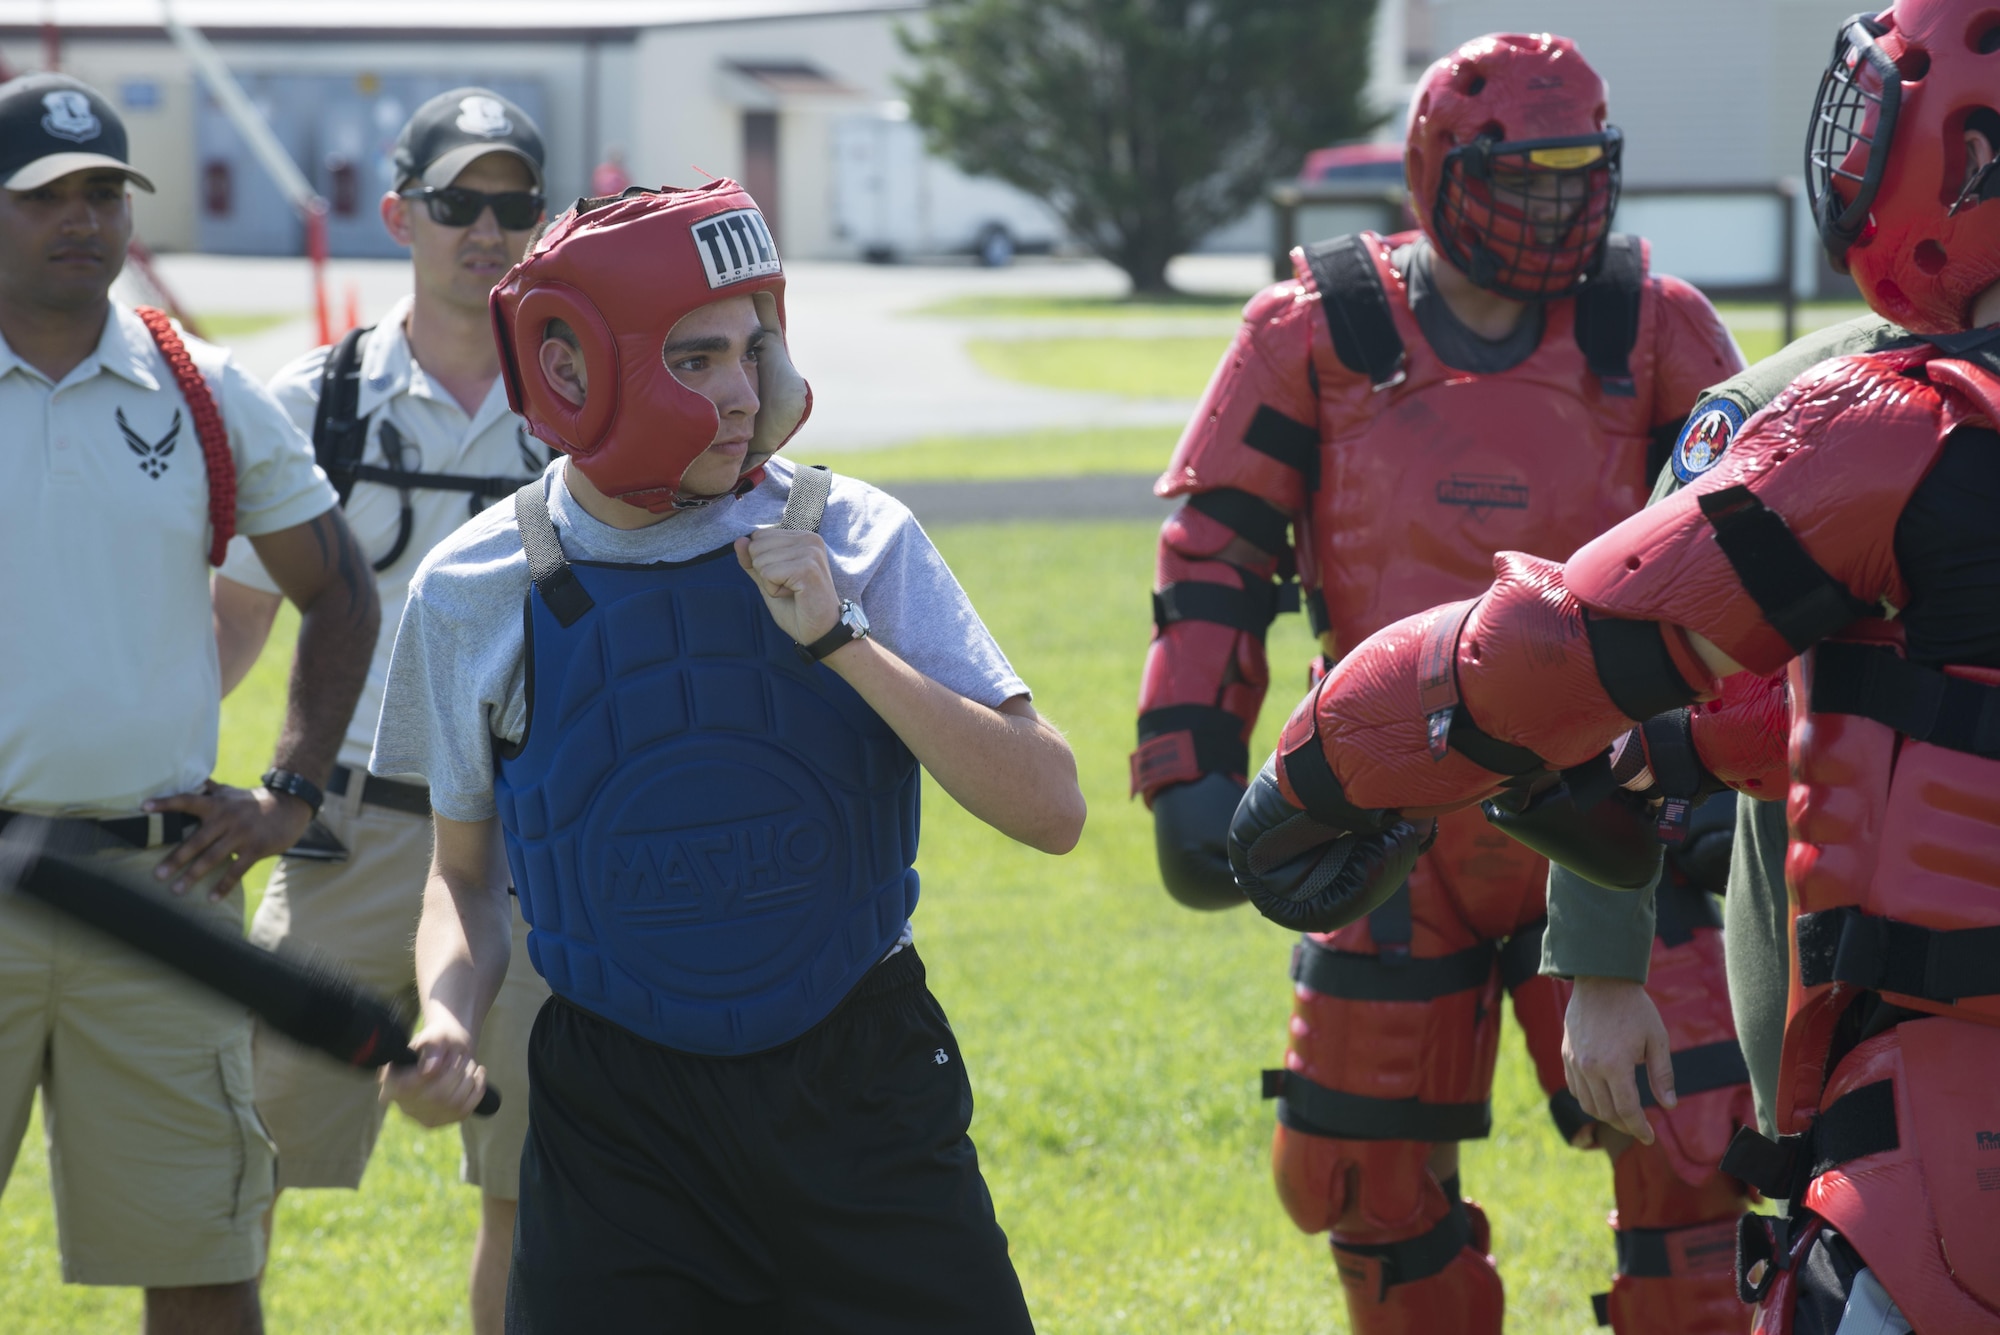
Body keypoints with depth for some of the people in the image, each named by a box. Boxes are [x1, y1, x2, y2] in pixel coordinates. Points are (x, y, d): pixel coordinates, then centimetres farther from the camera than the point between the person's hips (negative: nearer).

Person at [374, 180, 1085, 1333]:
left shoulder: (852, 539, -5)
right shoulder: (478, 591, -1)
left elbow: (1050, 810, -10)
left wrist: (840, 640, -18)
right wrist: (449, 1021, -9)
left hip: (858, 1091, 0)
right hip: (617, 1117, 0)